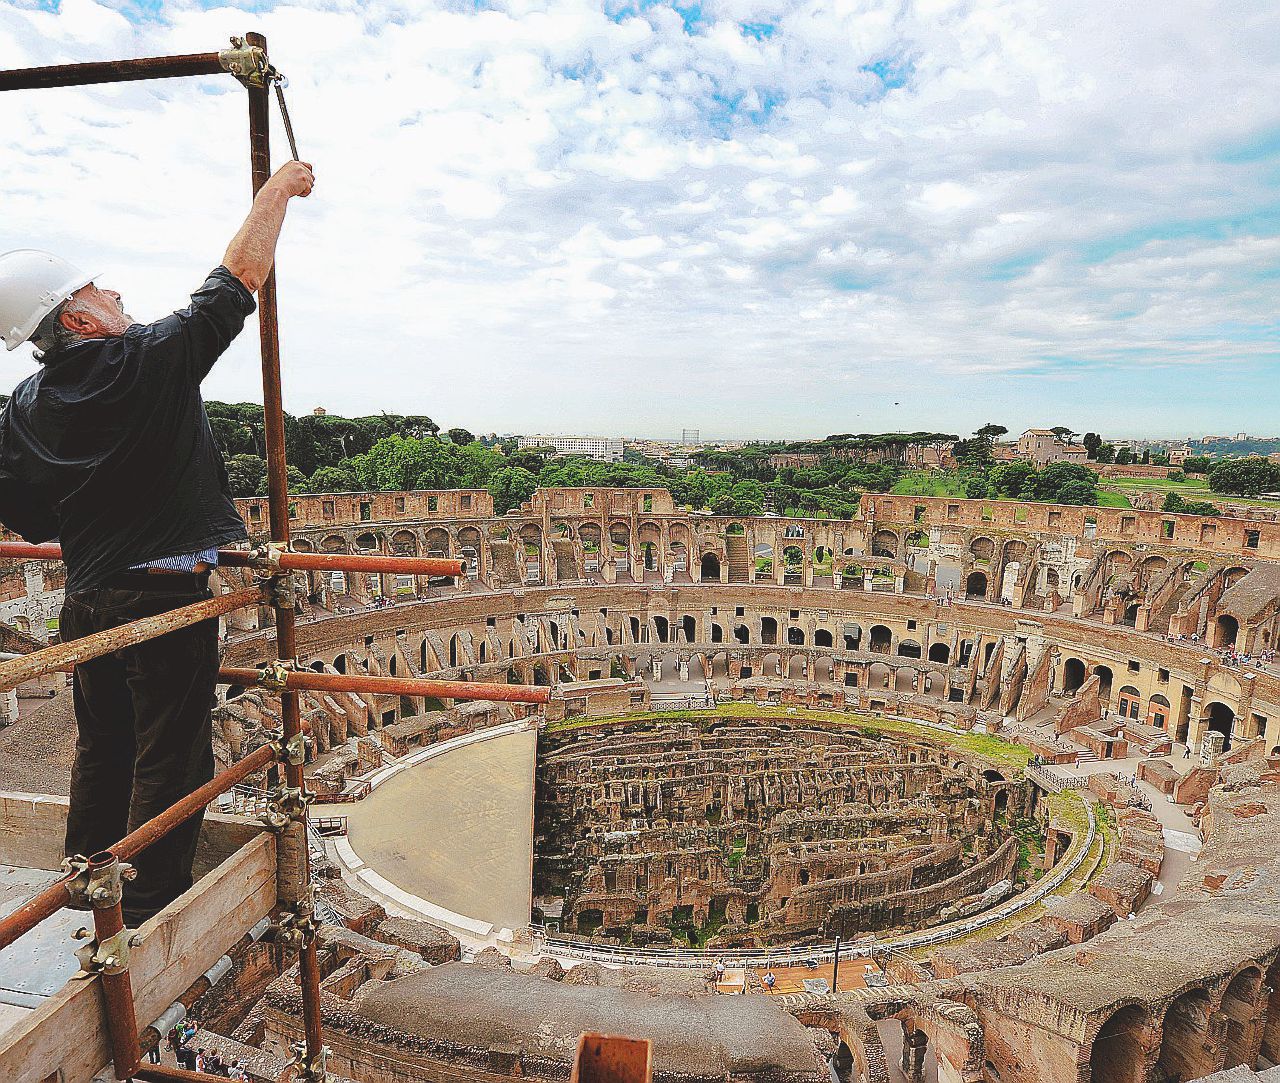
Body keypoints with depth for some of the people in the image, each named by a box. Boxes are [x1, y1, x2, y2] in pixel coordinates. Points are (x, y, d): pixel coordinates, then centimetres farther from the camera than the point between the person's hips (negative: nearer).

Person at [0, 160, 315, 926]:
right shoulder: (151, 359, -12)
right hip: (166, 597, -7)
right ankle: (151, 911, 14)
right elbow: (241, 275, -6)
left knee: (102, 749, 20)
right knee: (170, 761, 4)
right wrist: (278, 191, 6)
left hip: (86, 601, 7)